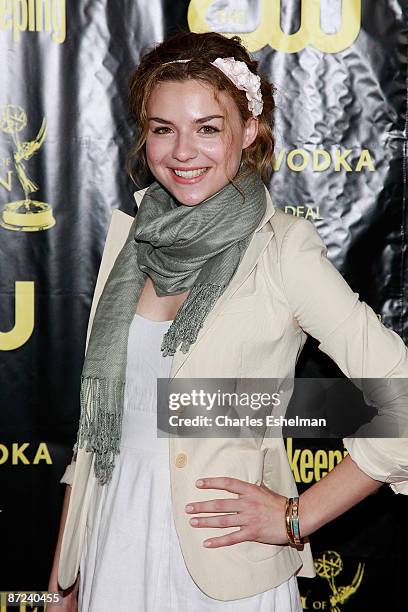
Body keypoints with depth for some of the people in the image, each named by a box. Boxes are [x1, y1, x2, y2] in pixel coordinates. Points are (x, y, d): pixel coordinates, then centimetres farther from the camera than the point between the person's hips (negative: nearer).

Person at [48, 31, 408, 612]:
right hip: (113, 549, 4)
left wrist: (297, 516, -12)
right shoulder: (129, 235, 2)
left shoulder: (283, 248, -14)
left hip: (225, 565, -4)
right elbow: (98, 408, 8)